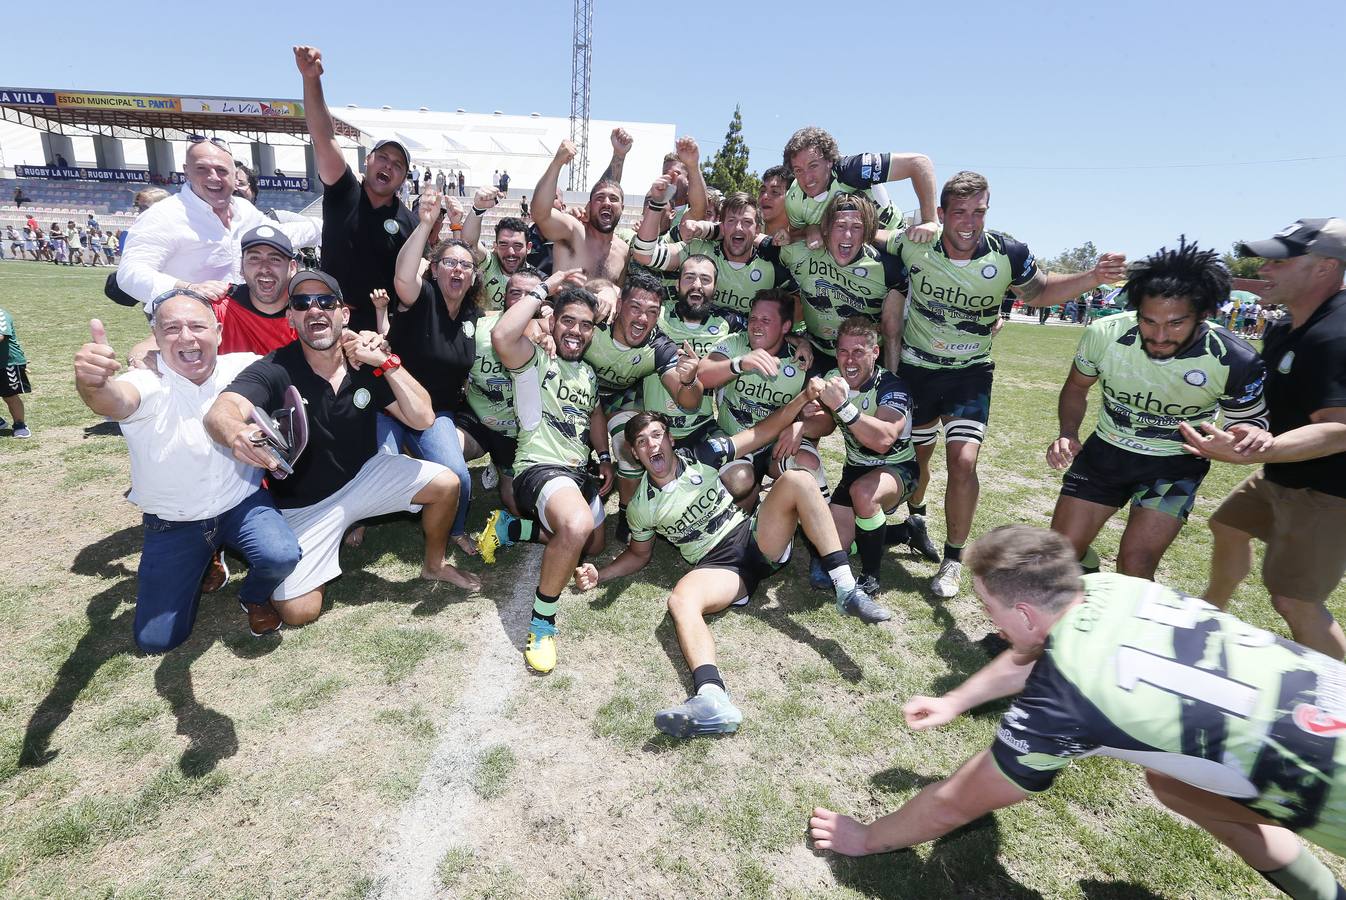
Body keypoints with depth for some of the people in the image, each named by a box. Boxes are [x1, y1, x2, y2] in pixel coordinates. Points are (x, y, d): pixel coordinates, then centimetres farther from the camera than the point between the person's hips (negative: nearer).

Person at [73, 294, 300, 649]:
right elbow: (116, 401, -41)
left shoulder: (244, 367, -10)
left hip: (242, 504, 1)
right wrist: (92, 384, -67)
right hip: (173, 523, 0)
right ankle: (203, 562, 30)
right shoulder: (147, 383, -19)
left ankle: (254, 597, 9)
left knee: (282, 556, -30)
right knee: (155, 639, 0)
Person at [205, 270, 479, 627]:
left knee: (446, 483, -13)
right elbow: (220, 412, -38)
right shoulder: (274, 371, -20)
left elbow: (422, 418, -14)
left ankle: (434, 565, 14)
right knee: (298, 612, -11)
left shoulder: (366, 364, -9)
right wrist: (237, 434, -62)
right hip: (302, 504, -3)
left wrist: (386, 362, -21)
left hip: (363, 477, 3)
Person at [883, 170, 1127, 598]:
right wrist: (890, 366, -2)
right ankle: (916, 515, 46)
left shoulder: (1009, 255, -14)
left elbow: (1038, 292, 5)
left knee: (963, 462, -16)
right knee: (915, 455, 13)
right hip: (916, 368, 1)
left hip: (970, 372, -1)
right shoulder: (912, 247, -15)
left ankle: (953, 559, 2)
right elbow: (894, 304, 1)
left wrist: (1093, 277, -12)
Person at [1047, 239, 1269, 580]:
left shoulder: (1235, 362, -22)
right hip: (1106, 450, 2)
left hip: (1175, 465, -1)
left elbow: (1247, 423, -6)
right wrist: (1068, 434, -18)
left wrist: (1253, 436, -32)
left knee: (1135, 565, -13)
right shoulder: (1104, 334, -20)